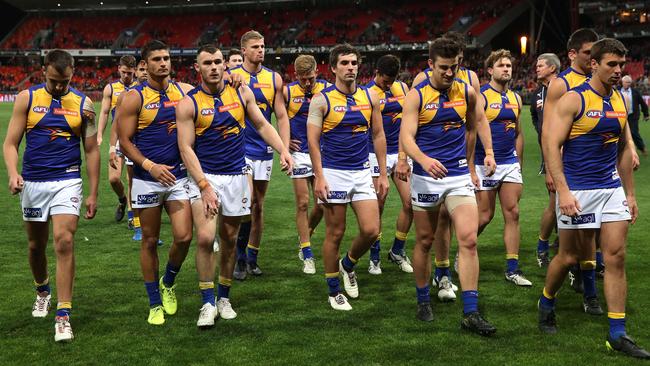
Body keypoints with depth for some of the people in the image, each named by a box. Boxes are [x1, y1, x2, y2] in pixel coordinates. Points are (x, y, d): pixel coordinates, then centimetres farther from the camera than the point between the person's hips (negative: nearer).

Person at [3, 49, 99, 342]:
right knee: (36, 245, 14)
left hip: (67, 182, -2)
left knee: (64, 242, -16)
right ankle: (42, 291, 44)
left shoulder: (83, 104, 0)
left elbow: (91, 150, 5)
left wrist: (93, 194, 3)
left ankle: (63, 316, -14)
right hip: (33, 183, 2)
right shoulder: (27, 98, 0)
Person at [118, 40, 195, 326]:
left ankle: (168, 283, 22)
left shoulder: (184, 91, 5)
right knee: (150, 241, 7)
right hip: (147, 180, -2)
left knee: (184, 237, -8)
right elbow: (125, 141, -8)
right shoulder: (134, 98, -6)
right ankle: (155, 303, 20)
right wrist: (150, 166, -19)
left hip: (179, 176, 3)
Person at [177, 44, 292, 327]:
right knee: (205, 238, -16)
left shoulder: (241, 92, 2)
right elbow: (186, 148, -10)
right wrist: (204, 187, -18)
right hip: (204, 176, -3)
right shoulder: (188, 104, -7)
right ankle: (208, 303, -3)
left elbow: (262, 125, 12)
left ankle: (224, 298, 25)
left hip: (236, 176, 3)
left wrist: (283, 151, -4)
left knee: (229, 239, 10)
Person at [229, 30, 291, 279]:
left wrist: (285, 149, -3)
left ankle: (252, 258, 21)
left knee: (259, 205, 10)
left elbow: (281, 116, 7)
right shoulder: (231, 77, -2)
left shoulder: (274, 79, 6)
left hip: (264, 151, 4)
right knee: (247, 202, -16)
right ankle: (240, 257, -1)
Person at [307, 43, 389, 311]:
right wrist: (319, 177, -15)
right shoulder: (322, 100, -5)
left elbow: (378, 135, 11)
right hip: (334, 174, -4)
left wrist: (383, 174, 7)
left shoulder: (370, 97, 7)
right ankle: (334, 291, 16)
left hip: (362, 173, 4)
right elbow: (313, 139, -7)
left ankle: (348, 264, 27)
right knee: (335, 233, 2)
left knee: (371, 230, -3)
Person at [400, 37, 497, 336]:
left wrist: (488, 151, 13)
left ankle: (471, 313, -8)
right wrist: (424, 160, -34)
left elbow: (479, 120, 24)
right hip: (426, 176, -2)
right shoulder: (416, 96, -6)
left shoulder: (467, 92, 4)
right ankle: (423, 302, 29)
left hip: (460, 176, 2)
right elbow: (406, 137, -16)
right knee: (424, 241, 9)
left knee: (469, 240, -10)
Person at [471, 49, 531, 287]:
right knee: (484, 216, -1)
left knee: (512, 214, 1)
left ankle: (512, 269, 6)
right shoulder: (480, 96, -9)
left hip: (510, 164, 6)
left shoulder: (515, 98, 11)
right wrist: (471, 170, -14)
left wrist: (519, 166, 16)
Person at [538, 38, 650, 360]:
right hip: (577, 190, -6)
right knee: (569, 257, 5)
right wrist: (562, 191, -22)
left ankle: (617, 334, 2)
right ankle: (546, 303, 34)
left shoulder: (619, 101, 10)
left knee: (616, 256, -1)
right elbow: (551, 145, -15)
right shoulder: (574, 100, -10)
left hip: (612, 188, 6)